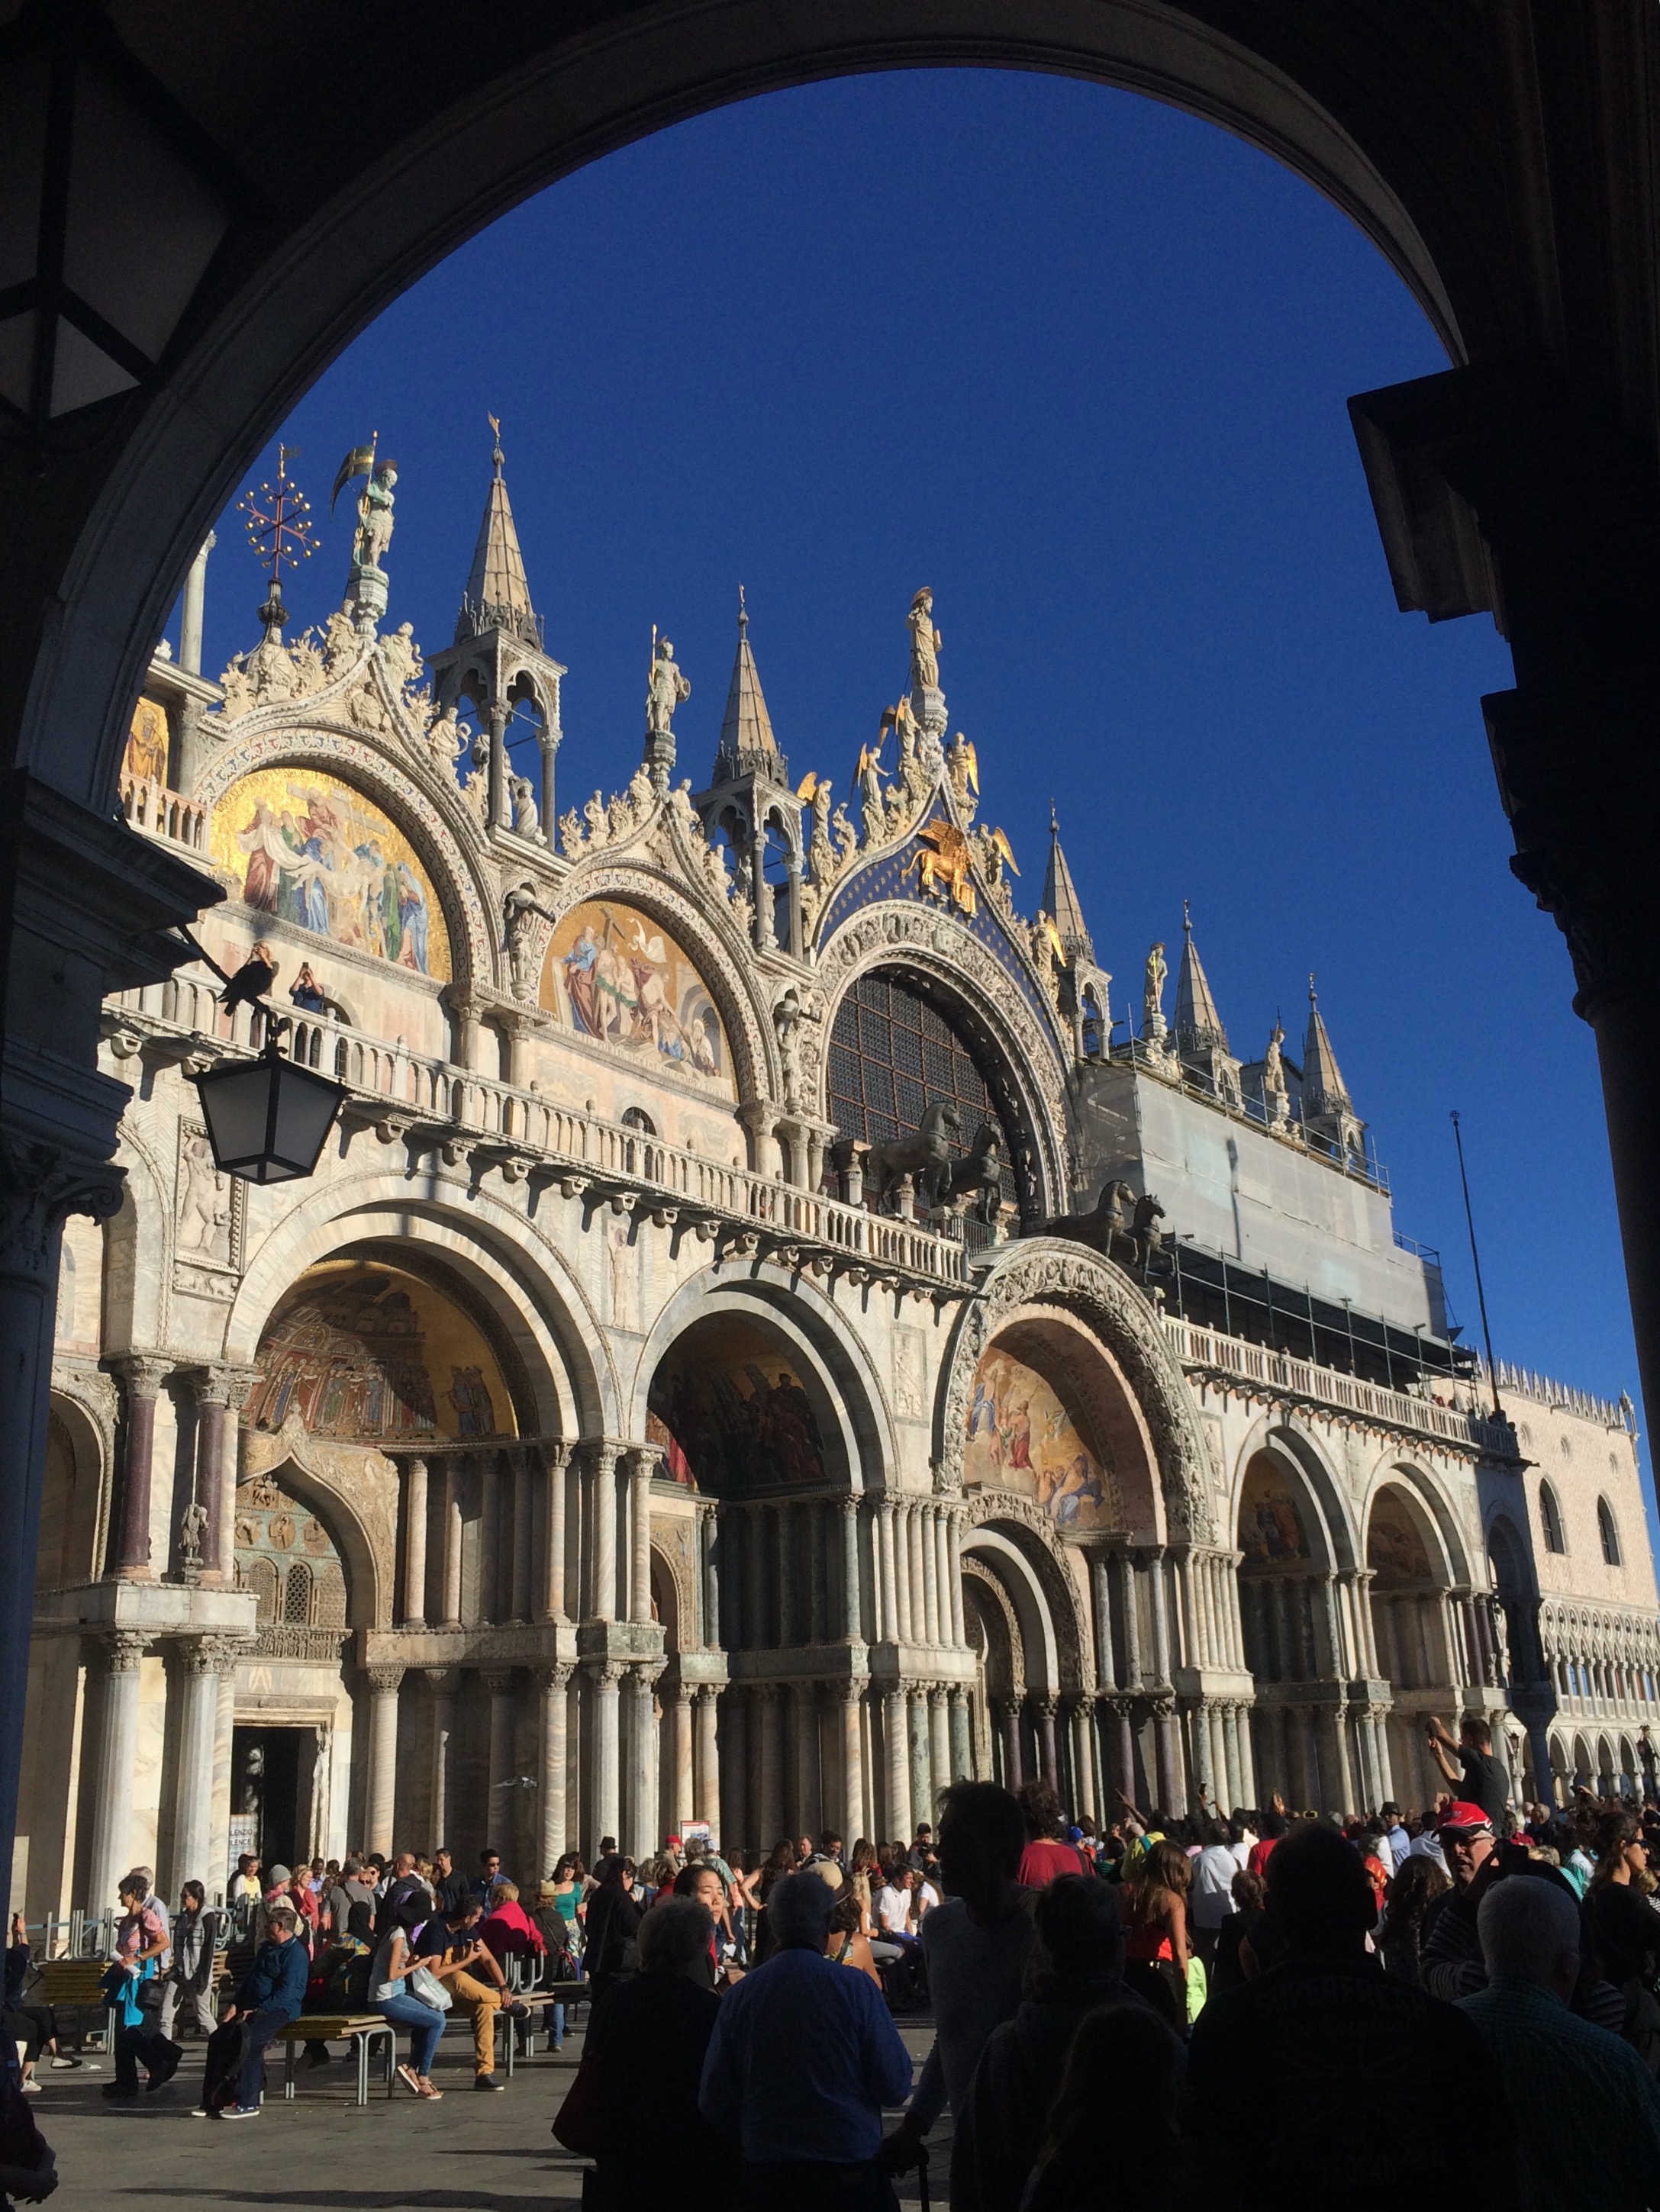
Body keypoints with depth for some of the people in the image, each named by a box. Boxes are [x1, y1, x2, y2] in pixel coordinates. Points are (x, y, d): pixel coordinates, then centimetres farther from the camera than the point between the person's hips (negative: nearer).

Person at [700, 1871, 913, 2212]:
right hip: (849, 2168, -2)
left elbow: (714, 2101, 0)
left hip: (765, 2172, 2)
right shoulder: (854, 1987, -12)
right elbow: (896, 2087, -9)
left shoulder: (740, 1995, -5)